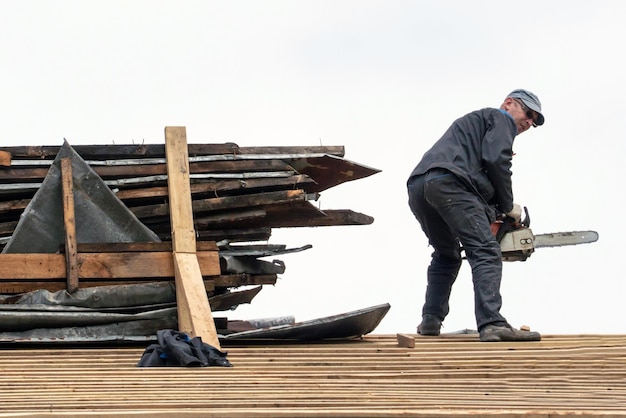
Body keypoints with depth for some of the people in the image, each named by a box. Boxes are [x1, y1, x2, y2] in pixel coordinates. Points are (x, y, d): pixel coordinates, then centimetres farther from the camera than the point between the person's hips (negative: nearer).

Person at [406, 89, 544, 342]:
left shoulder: (474, 122, 40)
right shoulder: (501, 119, 15)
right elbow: (496, 160, -4)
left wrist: (493, 211, 18)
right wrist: (508, 206, 5)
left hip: (417, 187, 9)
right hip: (447, 181, -9)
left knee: (446, 255, 25)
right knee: (485, 253, -14)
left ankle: (431, 320, 15)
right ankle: (491, 324, -30)